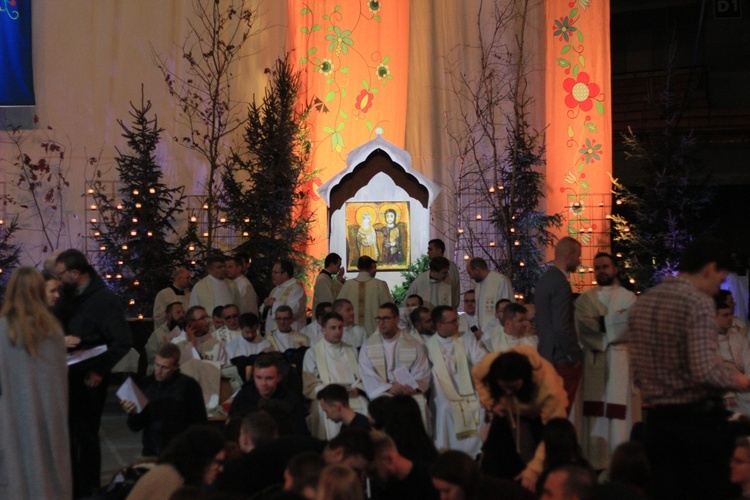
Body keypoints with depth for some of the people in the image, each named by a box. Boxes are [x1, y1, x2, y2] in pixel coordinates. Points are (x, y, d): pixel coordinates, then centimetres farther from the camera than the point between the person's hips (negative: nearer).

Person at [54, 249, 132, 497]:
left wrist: (100, 370, -18)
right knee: (67, 433, 13)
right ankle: (71, 486, 26)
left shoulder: (104, 300, -14)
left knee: (85, 434, 4)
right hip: (68, 375, 6)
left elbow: (122, 342, -18)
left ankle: (88, 489, 17)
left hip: (88, 380, -6)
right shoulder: (69, 295, 8)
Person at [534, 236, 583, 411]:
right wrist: (576, 356, -12)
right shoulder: (560, 283, -16)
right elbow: (562, 326, -22)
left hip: (546, 355, 10)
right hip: (563, 359, -10)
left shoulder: (543, 280, 14)